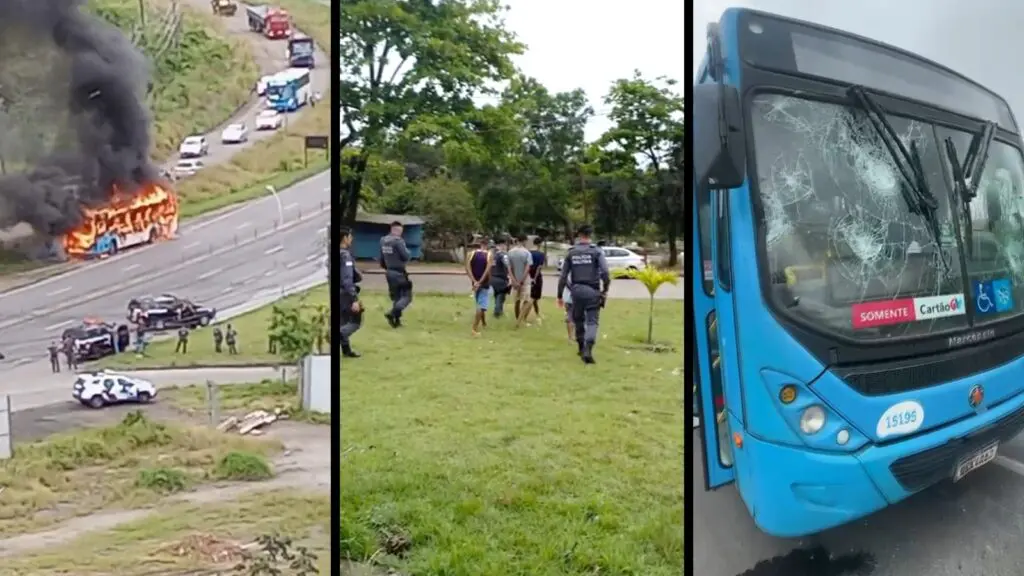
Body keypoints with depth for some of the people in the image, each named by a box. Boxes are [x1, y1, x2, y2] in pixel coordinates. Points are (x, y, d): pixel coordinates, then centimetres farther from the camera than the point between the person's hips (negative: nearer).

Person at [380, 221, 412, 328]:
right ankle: (392, 314, -17)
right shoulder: (398, 241, -18)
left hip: (389, 272, 8)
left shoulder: (383, 241, 5)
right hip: (399, 273, -8)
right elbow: (406, 257, -19)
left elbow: (382, 258, 13)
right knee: (407, 296, 0)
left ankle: (397, 320, 18)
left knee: (395, 297, 17)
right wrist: (407, 251, 2)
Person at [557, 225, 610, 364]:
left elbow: (563, 276, 4)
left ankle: (582, 348, 29)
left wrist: (559, 296, 10)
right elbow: (605, 272, -14)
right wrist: (605, 290, -1)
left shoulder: (570, 253, 5)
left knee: (578, 320, 18)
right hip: (592, 291, -3)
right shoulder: (596, 251, -3)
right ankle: (587, 350, -20)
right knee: (592, 322, -3)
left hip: (577, 290, 3)